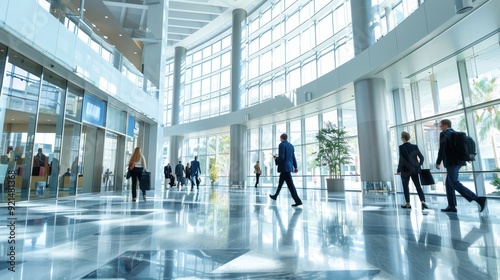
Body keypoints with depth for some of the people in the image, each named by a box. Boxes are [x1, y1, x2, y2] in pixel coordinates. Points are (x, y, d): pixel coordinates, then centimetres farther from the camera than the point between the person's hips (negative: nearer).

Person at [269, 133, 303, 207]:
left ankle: (298, 201, -9)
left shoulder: (281, 145, -12)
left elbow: (281, 157, -20)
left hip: (284, 167, -9)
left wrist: (276, 158, 0)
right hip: (289, 166, 9)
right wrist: (295, 167, 17)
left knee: (290, 184, -9)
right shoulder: (291, 145, 12)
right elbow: (293, 157, 13)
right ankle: (275, 196, 32)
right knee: (280, 182, 20)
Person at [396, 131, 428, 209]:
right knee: (418, 186, 8)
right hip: (414, 169, 5)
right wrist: (418, 165, 19)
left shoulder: (401, 147, -12)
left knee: (405, 186, 8)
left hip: (406, 170, -4)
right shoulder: (415, 146, 4)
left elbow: (401, 159, -16)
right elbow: (421, 157, 6)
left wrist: (399, 170, -7)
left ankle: (408, 204, 13)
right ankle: (423, 202, -6)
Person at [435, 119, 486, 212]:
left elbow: (442, 149, -16)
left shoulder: (444, 134, -8)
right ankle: (452, 206, 11)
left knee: (454, 183, -9)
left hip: (451, 162, -9)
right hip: (458, 160, 9)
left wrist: (438, 162, -9)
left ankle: (478, 198, -18)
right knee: (449, 183, 12)